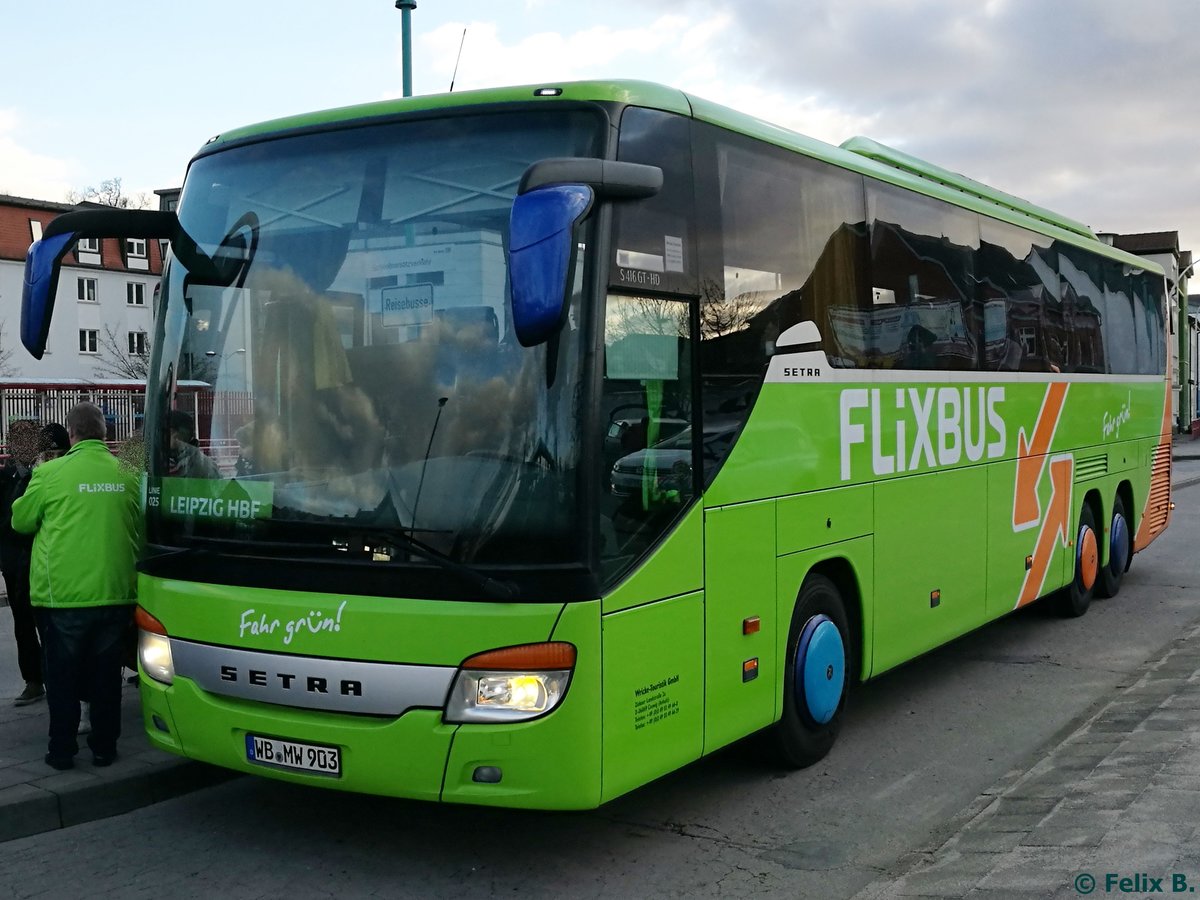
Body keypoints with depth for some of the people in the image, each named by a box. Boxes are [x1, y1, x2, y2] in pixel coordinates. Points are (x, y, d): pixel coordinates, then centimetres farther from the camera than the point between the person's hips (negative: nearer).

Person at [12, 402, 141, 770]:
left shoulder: (50, 473, -10)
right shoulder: (127, 474, -1)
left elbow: (21, 521, 4)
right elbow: (138, 528, 11)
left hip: (63, 595, -3)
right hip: (115, 592, 3)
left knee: (61, 675, 11)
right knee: (106, 672, 14)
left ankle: (62, 750, 17)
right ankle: (104, 747, 20)